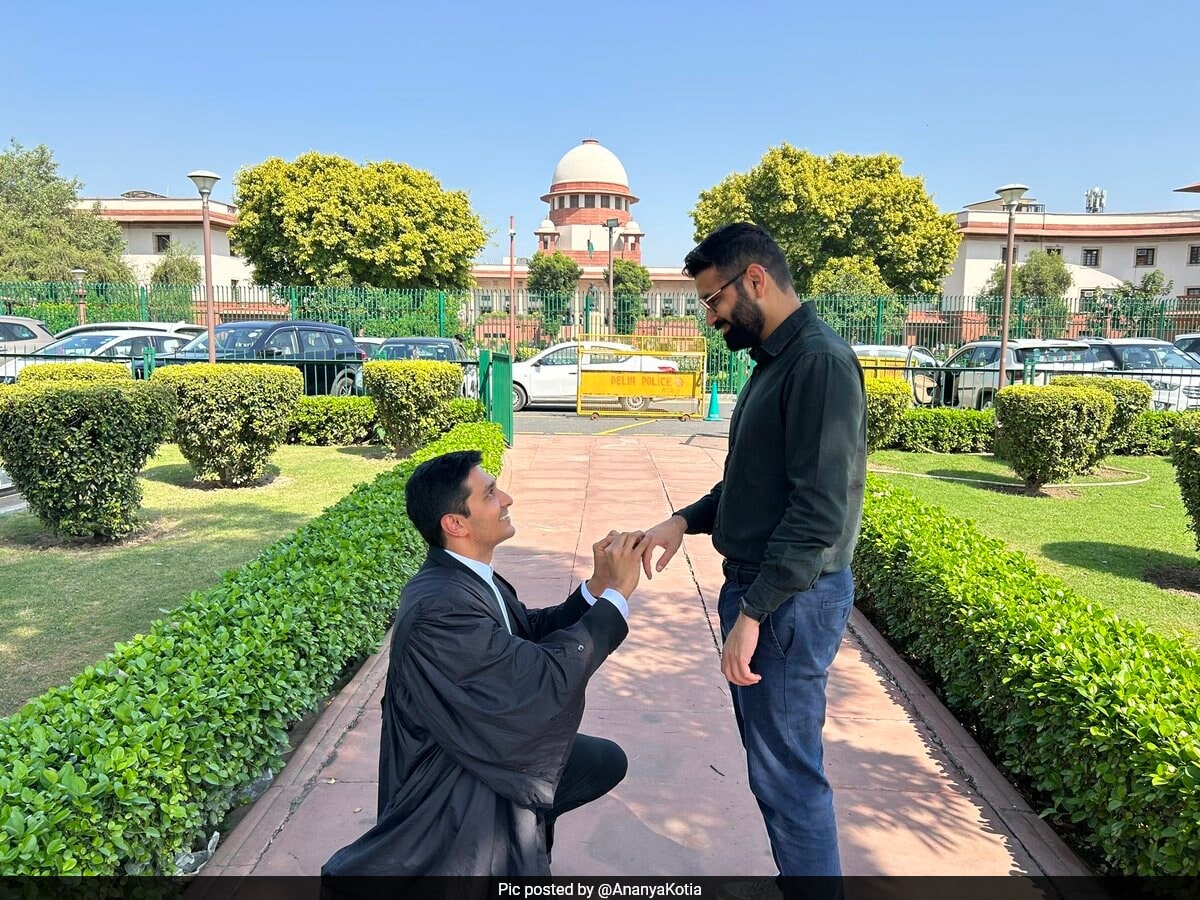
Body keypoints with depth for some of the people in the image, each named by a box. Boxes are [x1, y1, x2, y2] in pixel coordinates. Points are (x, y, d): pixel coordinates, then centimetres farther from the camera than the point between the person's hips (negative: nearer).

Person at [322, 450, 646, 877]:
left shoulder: (469, 577, -3)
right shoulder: (439, 607, -32)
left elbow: (536, 632, 7)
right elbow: (546, 680, -30)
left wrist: (596, 587, -9)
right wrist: (617, 592, -25)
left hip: (487, 749, 9)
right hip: (454, 783, -9)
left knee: (606, 760, 14)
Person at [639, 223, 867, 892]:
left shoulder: (820, 361, -17)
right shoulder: (776, 360, 13)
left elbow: (820, 510, -24)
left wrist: (752, 612, -22)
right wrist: (688, 519, 6)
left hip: (792, 598, -10)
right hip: (759, 585, 10)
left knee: (788, 773, 2)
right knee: (773, 757, 20)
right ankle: (801, 875, 37)